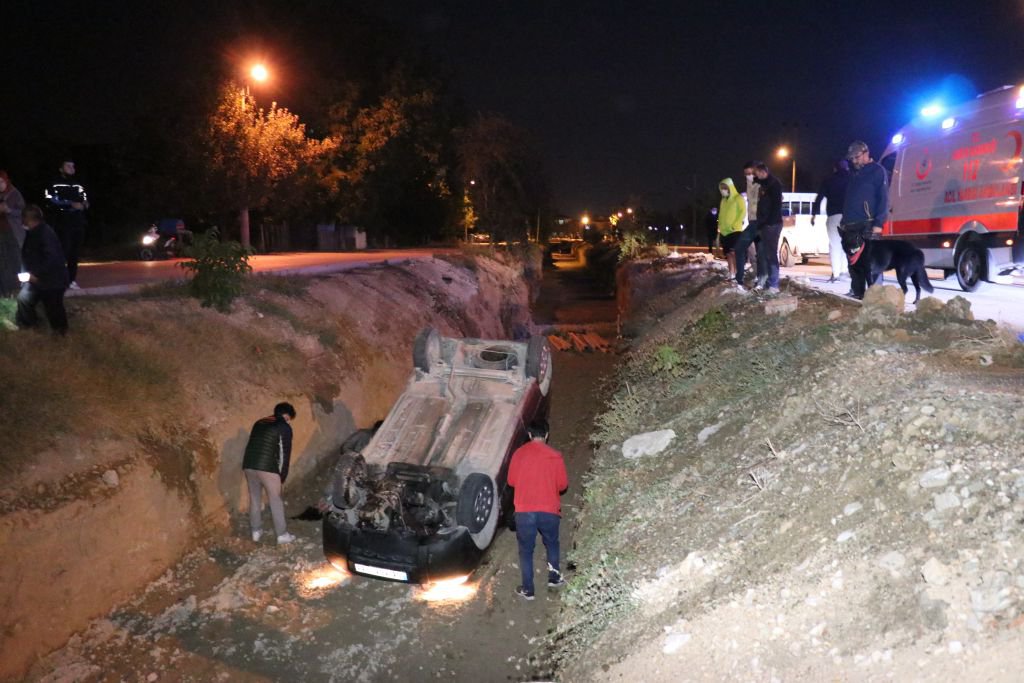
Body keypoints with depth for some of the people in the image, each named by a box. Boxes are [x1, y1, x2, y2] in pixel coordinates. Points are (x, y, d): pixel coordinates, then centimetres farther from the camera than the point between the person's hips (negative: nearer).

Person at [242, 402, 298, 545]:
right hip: (267, 467, -6)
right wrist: (283, 476, 4)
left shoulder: (259, 423, 21)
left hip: (249, 465, 6)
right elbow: (285, 453, -2)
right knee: (275, 500, 5)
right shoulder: (284, 428, 2)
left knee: (254, 498, 18)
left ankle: (256, 531, 26)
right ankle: (282, 535, 10)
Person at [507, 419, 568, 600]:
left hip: (524, 511, 0)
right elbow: (563, 485, -1)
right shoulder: (555, 456, -6)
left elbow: (511, 481, 7)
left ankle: (528, 590, 18)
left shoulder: (519, 453, -1)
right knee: (551, 543, 26)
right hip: (549, 511, 0)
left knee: (526, 550, 13)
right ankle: (554, 577, 32)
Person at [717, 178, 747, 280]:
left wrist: (734, 226, -17)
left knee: (733, 252, -16)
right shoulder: (723, 200, 17)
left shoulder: (738, 198, -3)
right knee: (728, 254, 5)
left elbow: (743, 213, -10)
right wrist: (719, 229, 14)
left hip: (735, 231, -6)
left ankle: (737, 273, -14)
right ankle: (731, 274, 8)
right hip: (724, 232, 7)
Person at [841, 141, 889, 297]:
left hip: (867, 225, -7)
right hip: (850, 225, 7)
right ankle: (857, 291, 14)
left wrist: (878, 223, -17)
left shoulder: (877, 170, 0)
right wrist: (844, 221, 16)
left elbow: (883, 199, -8)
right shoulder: (853, 173, 22)